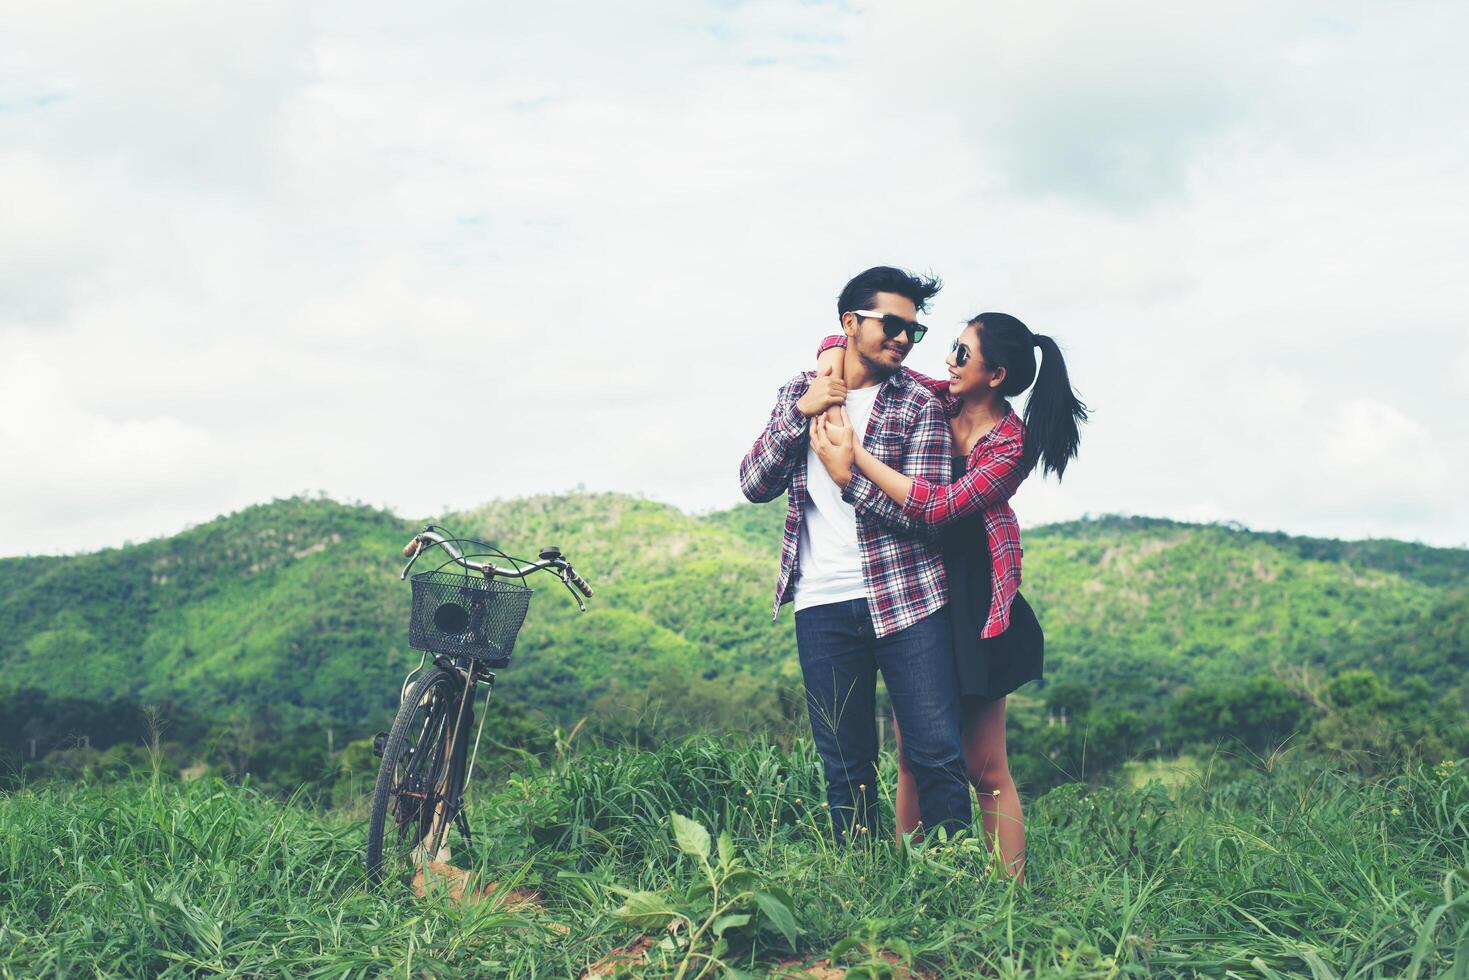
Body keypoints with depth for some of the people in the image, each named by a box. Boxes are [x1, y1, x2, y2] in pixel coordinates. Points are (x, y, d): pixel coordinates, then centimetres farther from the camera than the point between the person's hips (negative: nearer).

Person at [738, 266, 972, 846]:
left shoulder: (920, 405, 1)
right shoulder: (798, 392, 11)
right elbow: (754, 485, 3)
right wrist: (801, 413, -6)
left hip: (906, 598, -2)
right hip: (822, 606, 2)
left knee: (937, 755, -3)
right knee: (846, 771, 8)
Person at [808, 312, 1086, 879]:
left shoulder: (1011, 445, -14)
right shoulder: (938, 401, 2)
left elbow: (940, 505, -27)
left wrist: (856, 456, -26)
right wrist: (834, 350, -11)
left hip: (970, 604, -6)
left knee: (984, 770, -3)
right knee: (911, 753, 8)